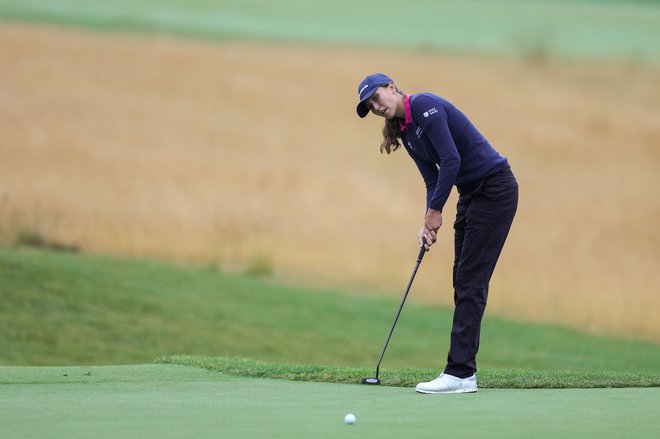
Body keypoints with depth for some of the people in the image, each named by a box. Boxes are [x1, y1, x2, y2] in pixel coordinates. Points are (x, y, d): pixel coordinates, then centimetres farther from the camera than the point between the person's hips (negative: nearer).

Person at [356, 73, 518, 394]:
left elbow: (451, 160, -21)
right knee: (463, 281, 8)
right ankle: (463, 370, 10)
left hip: (495, 188, -9)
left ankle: (460, 373, -12)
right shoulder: (405, 133, 11)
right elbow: (432, 180, 11)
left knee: (471, 281, -11)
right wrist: (429, 223, -4)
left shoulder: (425, 106, -16)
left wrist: (435, 211, -13)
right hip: (471, 194, 9)